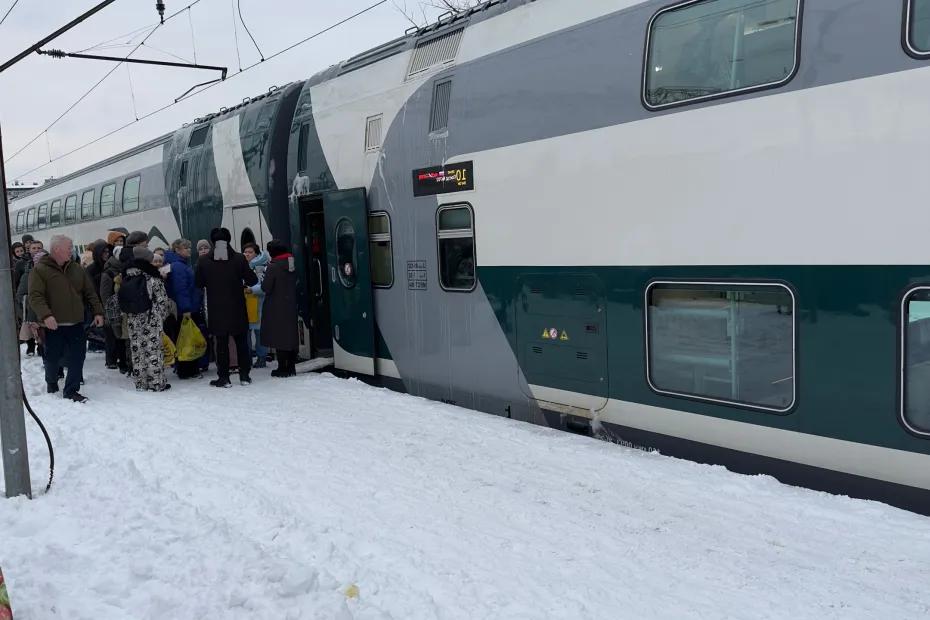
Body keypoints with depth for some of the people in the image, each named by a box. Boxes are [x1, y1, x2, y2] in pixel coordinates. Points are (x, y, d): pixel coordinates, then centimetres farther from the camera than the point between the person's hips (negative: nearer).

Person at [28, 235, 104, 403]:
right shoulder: (40, 270, -7)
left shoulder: (76, 269, 10)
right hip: (53, 325, -4)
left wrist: (98, 312, 4)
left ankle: (71, 390, 10)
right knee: (53, 358, 10)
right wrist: (45, 315, -29)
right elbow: (35, 296, -16)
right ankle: (52, 383, 36)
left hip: (76, 323, 4)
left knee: (77, 357, 0)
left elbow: (90, 293, 12)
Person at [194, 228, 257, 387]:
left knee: (221, 343, 6)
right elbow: (252, 280, -3)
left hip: (216, 310, 0)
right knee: (241, 342, 11)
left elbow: (198, 284, 3)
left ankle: (223, 377, 7)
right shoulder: (239, 259, -8)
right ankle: (244, 375, 13)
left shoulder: (204, 261, -5)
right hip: (237, 309, 0)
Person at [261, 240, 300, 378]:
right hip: (291, 305, 6)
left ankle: (282, 368, 1)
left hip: (276, 307, -6)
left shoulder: (273, 267, -15)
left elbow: (266, 287, -14)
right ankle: (291, 367, 17)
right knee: (291, 335, 12)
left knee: (279, 336, -1)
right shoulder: (292, 265, 5)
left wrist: (263, 280, 4)